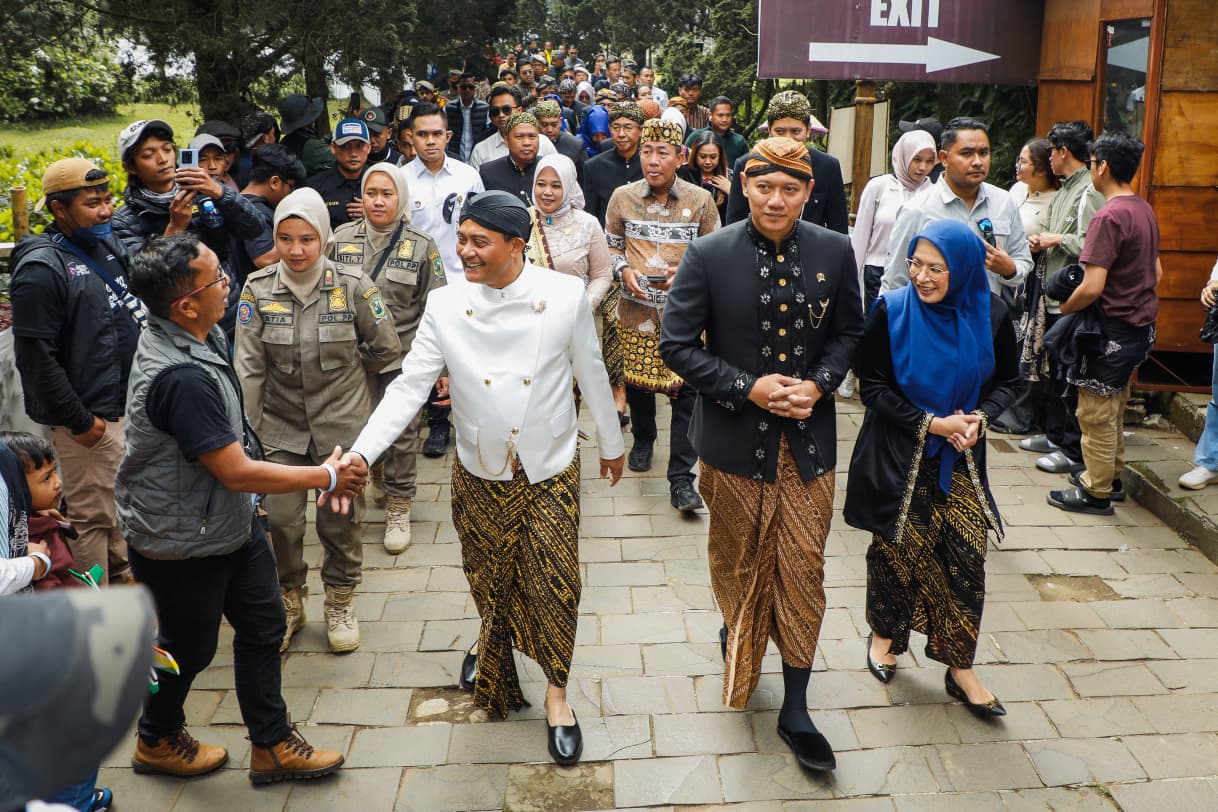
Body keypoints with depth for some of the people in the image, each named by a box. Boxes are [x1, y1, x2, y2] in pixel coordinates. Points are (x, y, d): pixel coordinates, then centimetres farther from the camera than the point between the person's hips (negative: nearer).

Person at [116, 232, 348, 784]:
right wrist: (326, 477, -19)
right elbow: (238, 473, -31)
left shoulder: (197, 337, -5)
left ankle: (272, 745, 31)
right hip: (183, 544, -8)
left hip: (229, 523, 8)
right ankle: (157, 742, 43)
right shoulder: (181, 377, -36)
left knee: (263, 625, 15)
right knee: (189, 647, 15)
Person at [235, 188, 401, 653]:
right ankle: (289, 601, 31)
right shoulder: (258, 289, -7)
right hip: (281, 425, 1)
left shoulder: (353, 285, -11)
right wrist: (244, 431, -7)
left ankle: (339, 603, 32)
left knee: (342, 517, 9)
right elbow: (247, 365, -6)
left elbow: (386, 349, 0)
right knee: (280, 518, 5)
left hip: (342, 423, -1)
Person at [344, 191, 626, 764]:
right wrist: (361, 453, -21)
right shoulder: (445, 306, -10)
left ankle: (555, 689, 25)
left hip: (551, 470, -1)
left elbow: (591, 374, -1)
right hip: (481, 474, 2)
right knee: (491, 578, 18)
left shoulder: (566, 295, -13)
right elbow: (410, 386, -10)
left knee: (553, 584, 2)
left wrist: (611, 444, 9)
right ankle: (493, 643, 51)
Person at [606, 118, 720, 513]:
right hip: (636, 309, 2)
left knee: (686, 391, -5)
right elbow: (611, 244, 14)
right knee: (637, 380, 14)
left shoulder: (700, 200, -3)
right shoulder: (622, 197, 1)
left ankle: (681, 479, 1)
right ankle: (642, 439, 45)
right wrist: (624, 269, -6)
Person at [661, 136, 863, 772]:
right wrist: (749, 388, -17)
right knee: (741, 561, 17)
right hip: (735, 438, -1)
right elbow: (677, 346, -8)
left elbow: (849, 332, 8)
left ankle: (795, 711, 17)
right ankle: (737, 628, 50)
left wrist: (819, 384, -11)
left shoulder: (834, 251, -3)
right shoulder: (708, 255, -10)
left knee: (802, 570, 5)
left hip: (808, 438, 2)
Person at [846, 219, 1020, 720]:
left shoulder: (989, 315, -5)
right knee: (896, 551, 9)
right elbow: (872, 387, -9)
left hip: (961, 460, 2)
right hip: (898, 458, -2)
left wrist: (979, 417, -13)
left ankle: (960, 669, 16)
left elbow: (1007, 381, 6)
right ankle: (884, 634, 35)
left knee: (965, 558, 1)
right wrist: (930, 423, -18)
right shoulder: (892, 312, -12)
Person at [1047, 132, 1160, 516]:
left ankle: (1095, 493, 11)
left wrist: (1064, 309, -10)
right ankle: (1110, 474, 33)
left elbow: (1092, 287, -26)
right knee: (1113, 408, 21)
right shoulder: (1145, 210, 8)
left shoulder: (1109, 216, -21)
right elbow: (1156, 273, 17)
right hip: (1141, 326, 9)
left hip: (1112, 330, -9)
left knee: (1096, 413, 2)